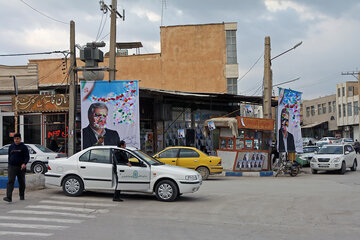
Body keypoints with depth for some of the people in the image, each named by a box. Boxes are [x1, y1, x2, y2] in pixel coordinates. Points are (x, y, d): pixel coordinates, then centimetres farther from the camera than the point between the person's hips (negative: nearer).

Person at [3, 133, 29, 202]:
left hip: (20, 167, -1)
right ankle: (9, 197, -20)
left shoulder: (24, 147, -1)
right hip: (11, 167, 2)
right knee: (10, 182, -12)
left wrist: (24, 163, -20)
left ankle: (22, 196, 27)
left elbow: (27, 157, -5)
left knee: (21, 182, 10)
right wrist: (9, 164, 16)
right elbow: (9, 156, 20)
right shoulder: (11, 147, 10)